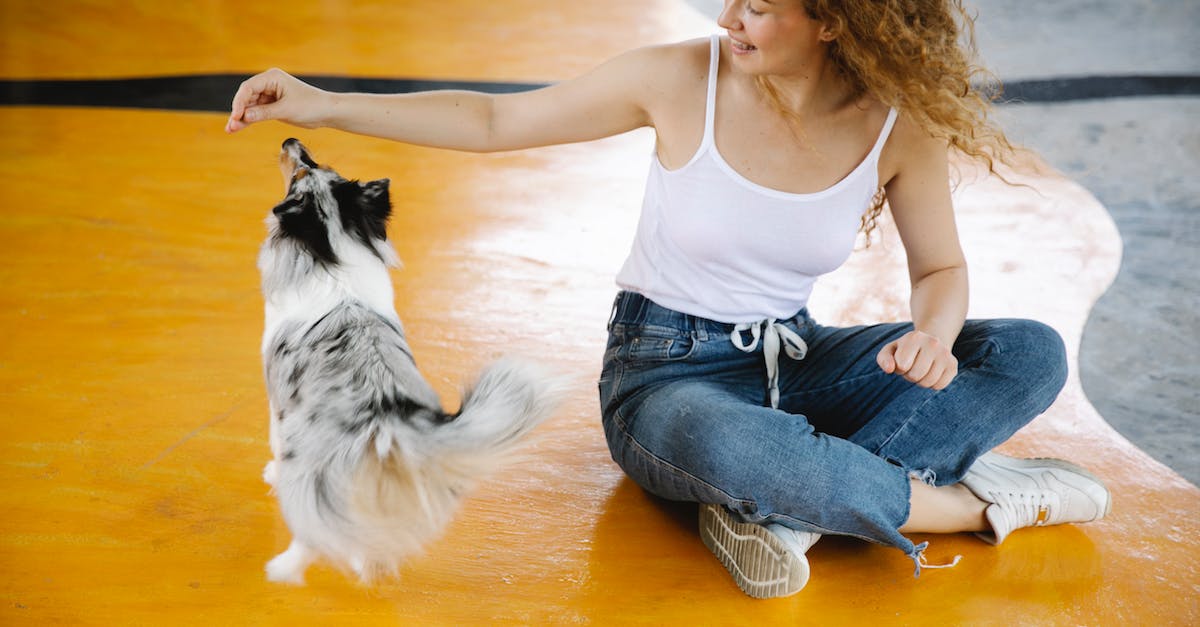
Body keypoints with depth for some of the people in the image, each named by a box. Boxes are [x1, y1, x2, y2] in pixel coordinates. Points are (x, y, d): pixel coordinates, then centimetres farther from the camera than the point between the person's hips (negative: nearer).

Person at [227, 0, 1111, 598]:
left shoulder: (901, 126, -10)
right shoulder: (681, 80, -15)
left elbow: (942, 270, 3)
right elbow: (496, 121, -6)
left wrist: (934, 332, -21)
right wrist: (325, 105, -11)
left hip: (791, 360, 4)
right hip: (665, 371, -3)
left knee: (1033, 354, -14)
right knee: (731, 450, -41)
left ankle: (776, 509, -27)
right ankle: (974, 503, -15)